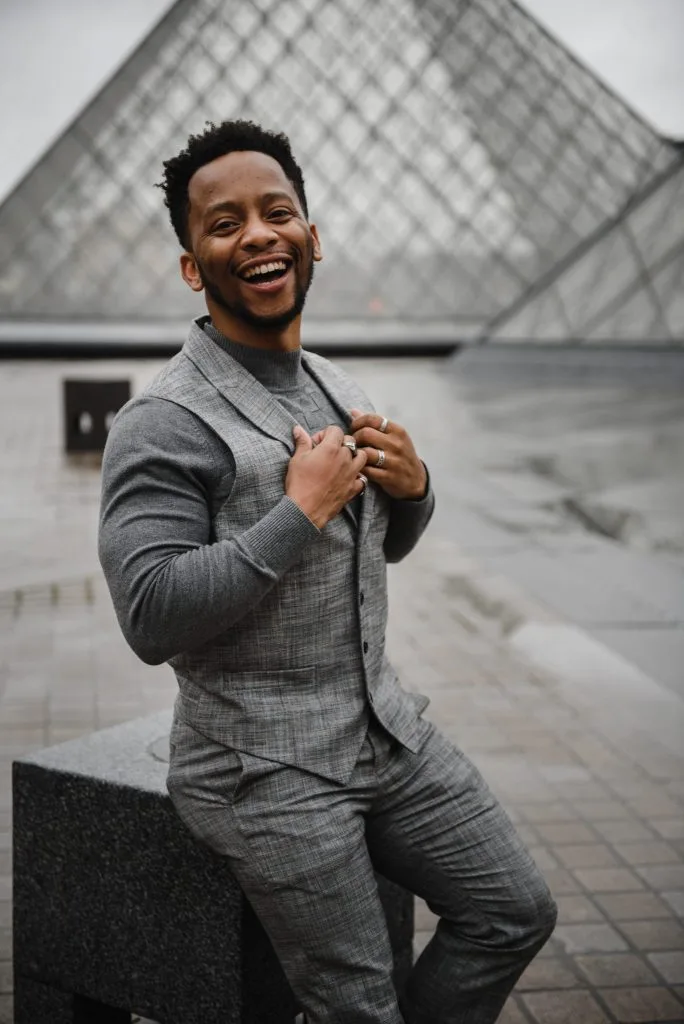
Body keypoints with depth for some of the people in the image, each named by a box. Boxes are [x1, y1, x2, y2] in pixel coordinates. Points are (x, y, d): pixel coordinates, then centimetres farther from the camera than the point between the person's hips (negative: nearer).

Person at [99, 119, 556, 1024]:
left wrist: (412, 486, -3)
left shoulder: (337, 389, 8)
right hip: (267, 770, -7)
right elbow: (151, 619, -25)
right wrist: (303, 511, -23)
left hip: (388, 731, 7)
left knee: (516, 912, 12)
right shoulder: (163, 423, -17)